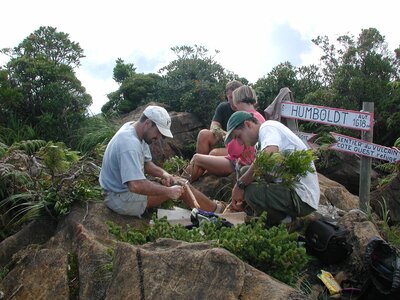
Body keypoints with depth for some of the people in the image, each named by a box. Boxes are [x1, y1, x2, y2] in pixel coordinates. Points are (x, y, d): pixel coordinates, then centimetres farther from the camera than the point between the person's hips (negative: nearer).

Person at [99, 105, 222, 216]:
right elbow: (136, 186, -40)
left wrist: (163, 174, -10)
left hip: (126, 186, 10)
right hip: (120, 198, -10)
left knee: (179, 183, 6)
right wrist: (168, 191, -30)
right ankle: (216, 210, 3)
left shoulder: (133, 128, 1)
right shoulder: (129, 143, -30)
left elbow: (146, 163, 10)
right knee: (181, 189, -12)